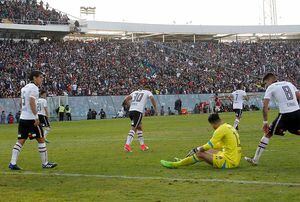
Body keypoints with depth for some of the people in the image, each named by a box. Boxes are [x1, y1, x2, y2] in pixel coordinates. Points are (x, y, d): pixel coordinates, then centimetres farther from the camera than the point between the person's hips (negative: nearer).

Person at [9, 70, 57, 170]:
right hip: (31, 118, -8)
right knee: (41, 140, 2)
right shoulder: (34, 88, -10)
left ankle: (12, 163, -2)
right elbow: (32, 102, -20)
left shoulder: (24, 88, 17)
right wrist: (36, 116, -20)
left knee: (21, 140, 6)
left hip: (22, 118, 8)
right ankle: (45, 163, 7)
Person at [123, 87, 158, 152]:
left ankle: (142, 145, 24)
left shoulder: (135, 92, 26)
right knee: (133, 128, -9)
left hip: (131, 110, 6)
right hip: (138, 111, -6)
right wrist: (155, 108, -1)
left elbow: (126, 99, 16)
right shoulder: (148, 92, 14)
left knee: (139, 127, 20)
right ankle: (127, 145, -21)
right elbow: (152, 98, -5)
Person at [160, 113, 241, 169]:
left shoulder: (221, 129, -15)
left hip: (229, 161, -9)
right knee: (210, 151, 23)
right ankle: (183, 161, 32)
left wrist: (197, 149, -1)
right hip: (236, 160, 9)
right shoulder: (230, 127, 15)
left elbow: (209, 145, -16)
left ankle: (175, 164, 2)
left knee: (200, 154, -7)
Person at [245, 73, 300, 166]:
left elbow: (265, 106, -2)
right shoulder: (289, 84, 21)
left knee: (268, 133, 9)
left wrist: (265, 122, 1)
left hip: (285, 115, -4)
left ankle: (255, 159, 8)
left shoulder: (270, 88, 7)